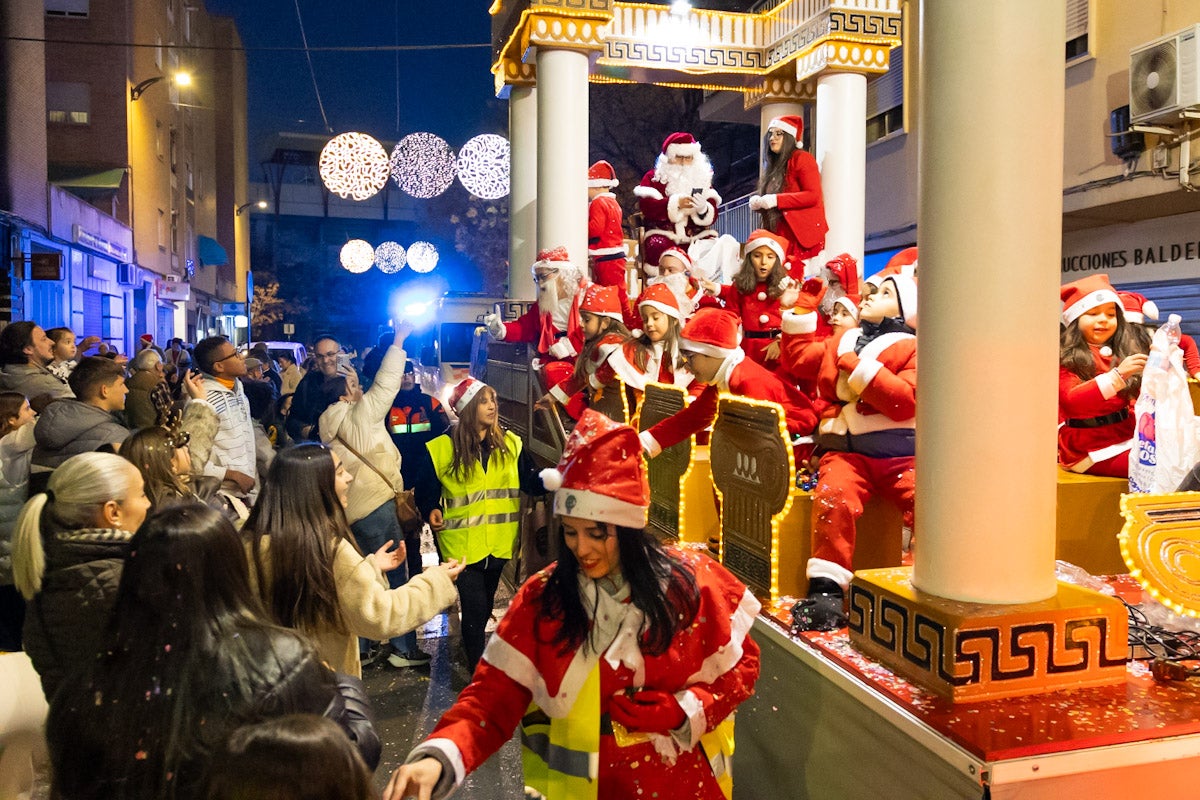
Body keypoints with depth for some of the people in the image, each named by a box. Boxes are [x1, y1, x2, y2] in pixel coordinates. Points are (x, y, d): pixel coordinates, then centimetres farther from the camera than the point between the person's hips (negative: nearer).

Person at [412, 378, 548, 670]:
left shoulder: (510, 443, 2)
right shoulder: (441, 448, -8)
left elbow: (531, 482, -4)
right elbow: (426, 492, -1)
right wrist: (432, 510, -21)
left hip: (499, 543, 4)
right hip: (462, 544, -4)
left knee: (485, 608, 20)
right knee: (475, 610, -7)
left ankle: (479, 657, 42)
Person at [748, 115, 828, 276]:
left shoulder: (801, 158, -1)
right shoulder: (774, 165, 21)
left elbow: (813, 196, -13)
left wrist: (776, 200, -18)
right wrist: (758, 203, 1)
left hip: (802, 235, -7)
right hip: (780, 234, 7)